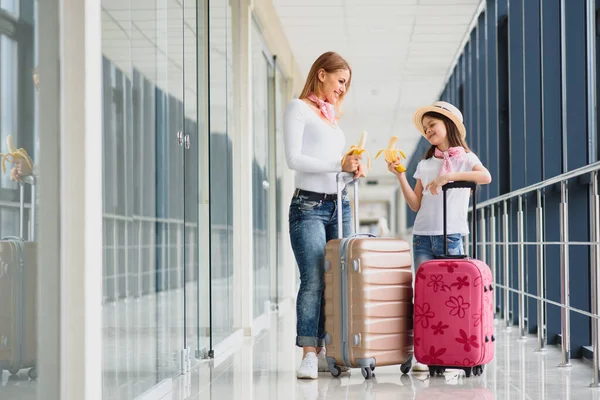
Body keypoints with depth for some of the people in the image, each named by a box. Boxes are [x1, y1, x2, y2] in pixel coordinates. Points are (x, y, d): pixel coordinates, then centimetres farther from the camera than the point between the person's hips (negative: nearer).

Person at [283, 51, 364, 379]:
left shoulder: (331, 115, 24)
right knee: (313, 280, -14)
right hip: (309, 204, -7)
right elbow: (293, 158, -9)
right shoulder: (299, 108, 3)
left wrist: (353, 169, 4)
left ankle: (322, 351, 3)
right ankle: (309, 356, -14)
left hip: (340, 205, 7)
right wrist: (338, 165, -14)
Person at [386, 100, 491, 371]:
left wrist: (448, 176, -21)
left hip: (452, 237, -3)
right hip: (423, 236, 3)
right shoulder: (425, 164, 17)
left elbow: (485, 177, -17)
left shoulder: (465, 158, 6)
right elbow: (416, 205, 12)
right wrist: (400, 177, 3)